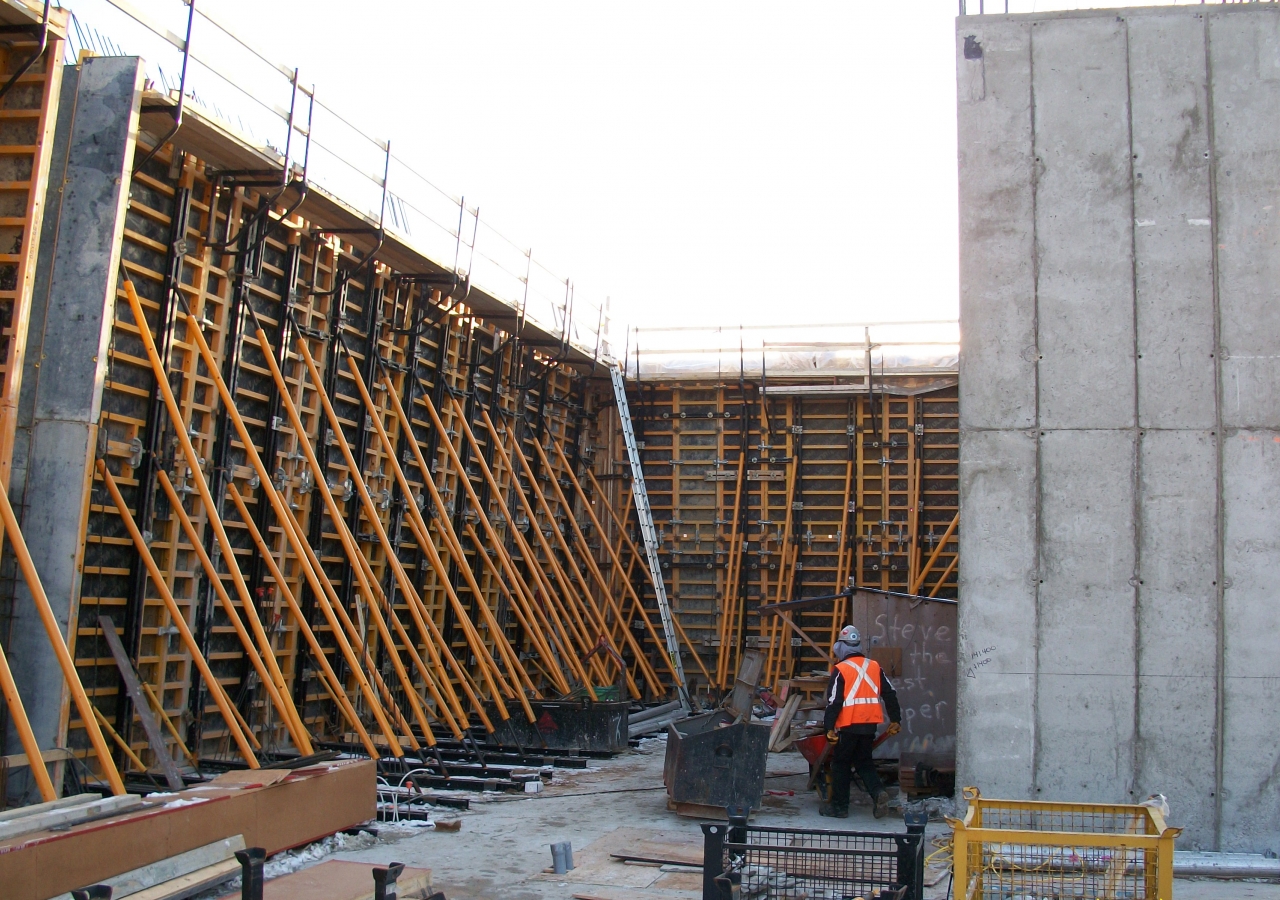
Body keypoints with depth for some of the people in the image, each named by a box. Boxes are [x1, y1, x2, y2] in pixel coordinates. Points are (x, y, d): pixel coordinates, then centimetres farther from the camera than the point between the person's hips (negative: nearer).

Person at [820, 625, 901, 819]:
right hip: (870, 724, 5)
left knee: (841, 764, 8)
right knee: (864, 762, 17)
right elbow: (889, 694, 12)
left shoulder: (841, 670, -9)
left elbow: (833, 701, -12)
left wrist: (829, 727, -8)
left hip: (848, 725, -5)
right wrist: (896, 720, 19)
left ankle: (839, 806, 12)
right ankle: (878, 792, -6)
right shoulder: (875, 667, 8)